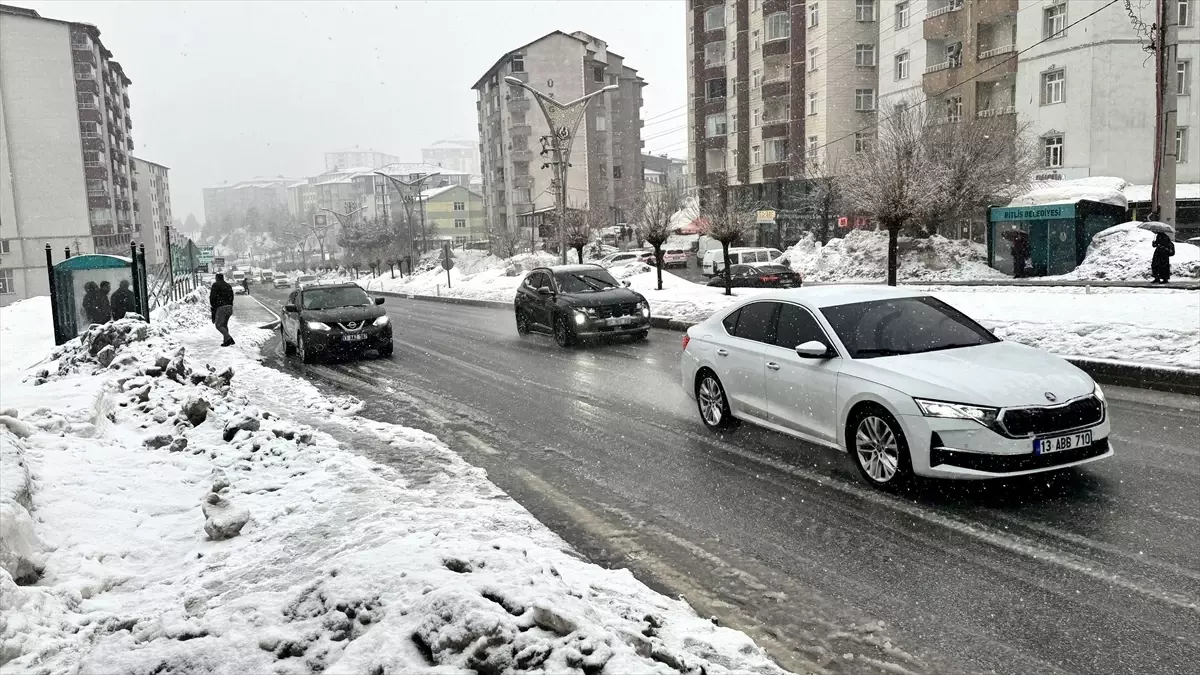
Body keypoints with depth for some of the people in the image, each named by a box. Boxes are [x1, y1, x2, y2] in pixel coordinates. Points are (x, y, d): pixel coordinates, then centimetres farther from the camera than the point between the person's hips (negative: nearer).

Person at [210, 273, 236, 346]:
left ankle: (229, 338, -22)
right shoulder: (229, 286, 18)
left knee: (219, 325, -5)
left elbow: (212, 297, -7)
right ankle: (226, 341, 14)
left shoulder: (215, 285, -2)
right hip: (229, 307, 7)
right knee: (224, 324, 17)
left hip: (221, 307, -7)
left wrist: (213, 305, 7)